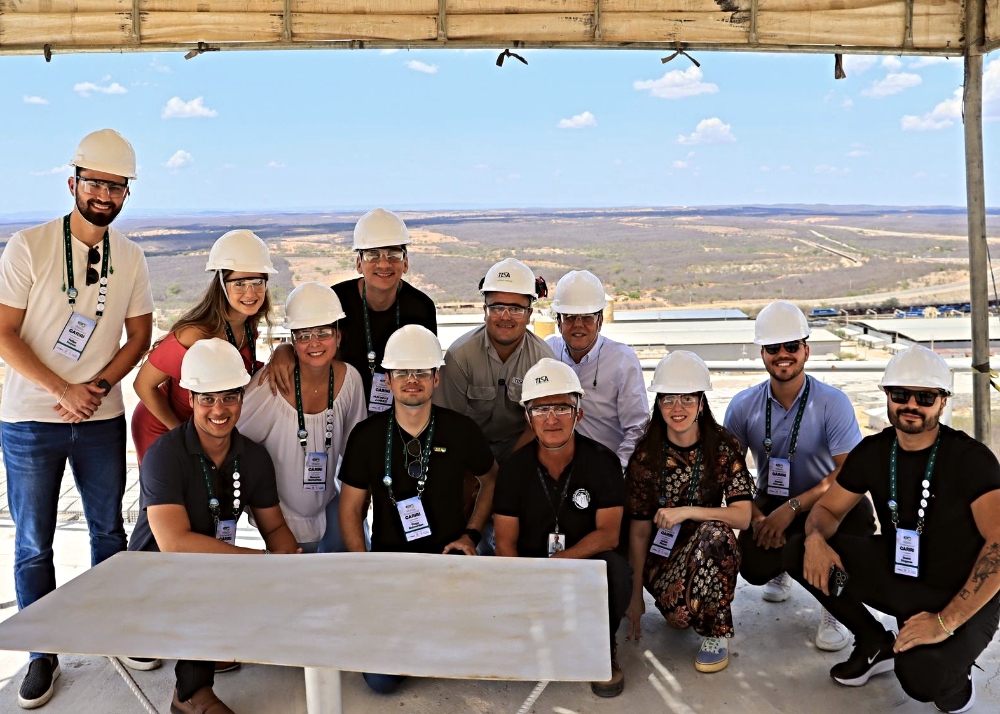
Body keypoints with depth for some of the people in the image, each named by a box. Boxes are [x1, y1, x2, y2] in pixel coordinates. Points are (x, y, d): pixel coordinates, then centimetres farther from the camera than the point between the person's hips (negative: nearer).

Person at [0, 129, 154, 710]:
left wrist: (97, 387, -9)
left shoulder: (131, 258, 2)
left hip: (102, 420, 3)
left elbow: (140, 335, 6)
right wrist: (62, 390, -16)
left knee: (109, 529, 13)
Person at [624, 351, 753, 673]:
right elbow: (639, 531, -4)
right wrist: (635, 595, -2)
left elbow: (743, 515, -14)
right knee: (680, 612, -29)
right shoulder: (646, 455, -8)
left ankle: (716, 635, -14)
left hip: (711, 550, 0)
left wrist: (687, 512, -27)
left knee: (714, 532, -35)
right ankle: (674, 604, 13)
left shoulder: (724, 447, -8)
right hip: (663, 553, 0)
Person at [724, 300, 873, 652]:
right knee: (753, 567, -25)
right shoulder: (743, 406, -8)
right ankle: (781, 567, 20)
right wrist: (755, 516, -16)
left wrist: (792, 507, -26)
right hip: (770, 502, 2)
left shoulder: (833, 402, -16)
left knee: (858, 513, -36)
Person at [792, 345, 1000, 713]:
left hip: (962, 598, -5)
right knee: (799, 551, -11)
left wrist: (946, 621, -31)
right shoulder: (872, 452, -4)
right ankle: (875, 644, 9)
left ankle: (954, 676, 6)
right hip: (897, 574, 6)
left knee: (920, 678, -34)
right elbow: (828, 508, 5)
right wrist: (815, 539, -21)